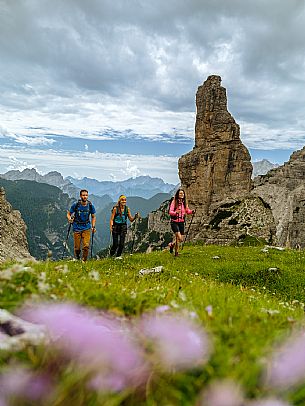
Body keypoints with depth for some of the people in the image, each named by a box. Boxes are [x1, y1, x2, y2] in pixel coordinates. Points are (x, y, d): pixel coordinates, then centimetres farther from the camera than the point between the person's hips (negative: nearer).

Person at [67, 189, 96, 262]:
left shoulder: (90, 205, -2)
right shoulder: (75, 205, -7)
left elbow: (93, 217, 9)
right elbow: (68, 213, 4)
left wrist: (93, 226, -2)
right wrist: (69, 219, -18)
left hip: (86, 228, 1)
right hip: (77, 228, -1)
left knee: (86, 246, -12)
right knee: (77, 247, 2)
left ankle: (84, 261, 6)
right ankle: (77, 259, 29)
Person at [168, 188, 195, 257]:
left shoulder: (184, 202, 6)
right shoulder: (174, 201, -9)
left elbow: (187, 211, 14)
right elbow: (170, 212, -13)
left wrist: (192, 211, -7)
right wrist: (176, 212, -32)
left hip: (181, 222, 5)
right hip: (174, 222, -5)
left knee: (181, 239, 8)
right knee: (179, 238, -15)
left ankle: (172, 244, 36)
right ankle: (176, 253, 8)